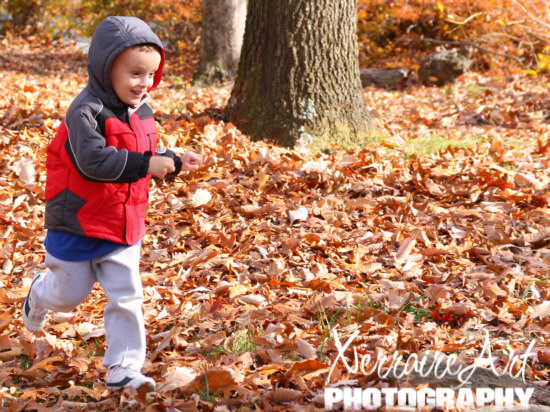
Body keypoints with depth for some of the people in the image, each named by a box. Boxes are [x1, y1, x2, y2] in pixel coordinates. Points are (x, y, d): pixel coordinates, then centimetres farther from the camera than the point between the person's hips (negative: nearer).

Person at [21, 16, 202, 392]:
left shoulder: (142, 111, 3)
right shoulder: (87, 111, -22)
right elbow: (93, 160, -32)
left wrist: (174, 162, -3)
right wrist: (145, 164, -34)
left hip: (124, 225, 5)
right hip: (78, 225, -5)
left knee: (127, 296, 0)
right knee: (71, 293, 13)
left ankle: (124, 368, 8)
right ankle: (40, 294, 48)